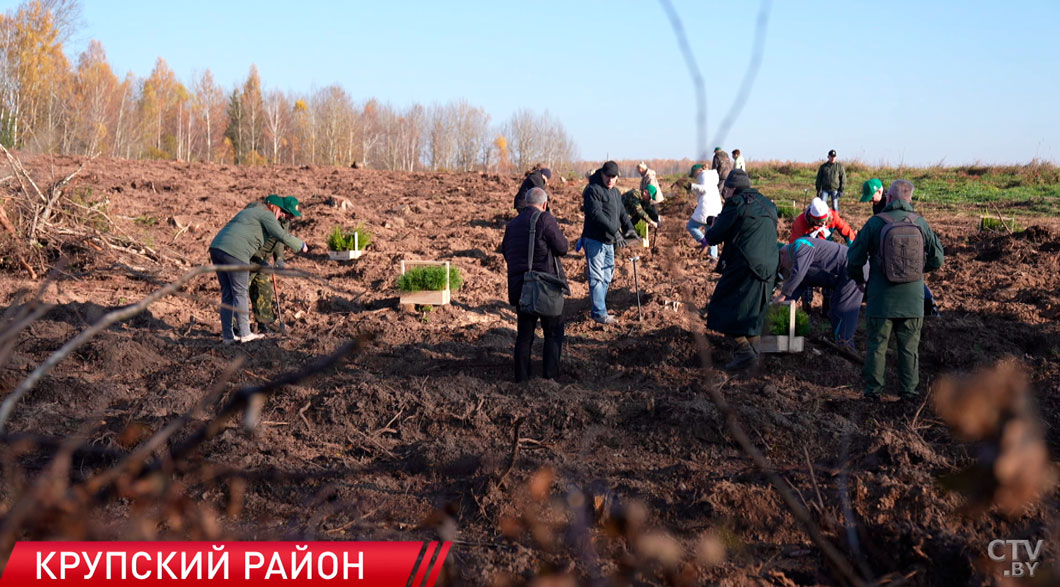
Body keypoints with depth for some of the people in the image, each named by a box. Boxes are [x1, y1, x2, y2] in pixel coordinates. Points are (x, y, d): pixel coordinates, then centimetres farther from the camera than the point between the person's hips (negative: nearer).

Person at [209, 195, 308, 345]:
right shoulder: (266, 215, 3)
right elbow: (282, 235, -9)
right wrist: (301, 246, 6)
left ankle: (227, 336, 12)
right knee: (240, 293, -1)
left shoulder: (248, 211, 31)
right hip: (234, 252, -9)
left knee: (227, 294, 11)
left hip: (216, 247, 9)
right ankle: (245, 334, 3)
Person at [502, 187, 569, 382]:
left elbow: (506, 252, 18)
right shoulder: (545, 219, -10)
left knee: (524, 333, 12)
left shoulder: (512, 224, 12)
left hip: (518, 286, 6)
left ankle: (521, 376, 12)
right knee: (553, 332, 7)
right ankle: (550, 374, 3)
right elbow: (562, 247, -10)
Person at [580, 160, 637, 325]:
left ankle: (599, 310, 23)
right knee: (596, 277, -8)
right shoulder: (593, 190, -13)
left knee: (606, 276, 15)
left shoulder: (615, 192, 16)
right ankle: (599, 313, -7)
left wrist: (629, 228, 1)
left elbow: (622, 212, 21)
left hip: (609, 241, 9)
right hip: (594, 240, -9)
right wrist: (615, 231, -29)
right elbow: (596, 214, -24)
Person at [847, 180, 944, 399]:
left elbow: (855, 257, -4)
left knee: (877, 344, 9)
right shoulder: (921, 224, -2)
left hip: (881, 298, -2)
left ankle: (873, 388, 13)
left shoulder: (875, 223, -9)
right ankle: (909, 389, 16)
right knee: (909, 346, 12)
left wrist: (857, 278, 16)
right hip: (912, 299, 2)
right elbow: (937, 259, 5)